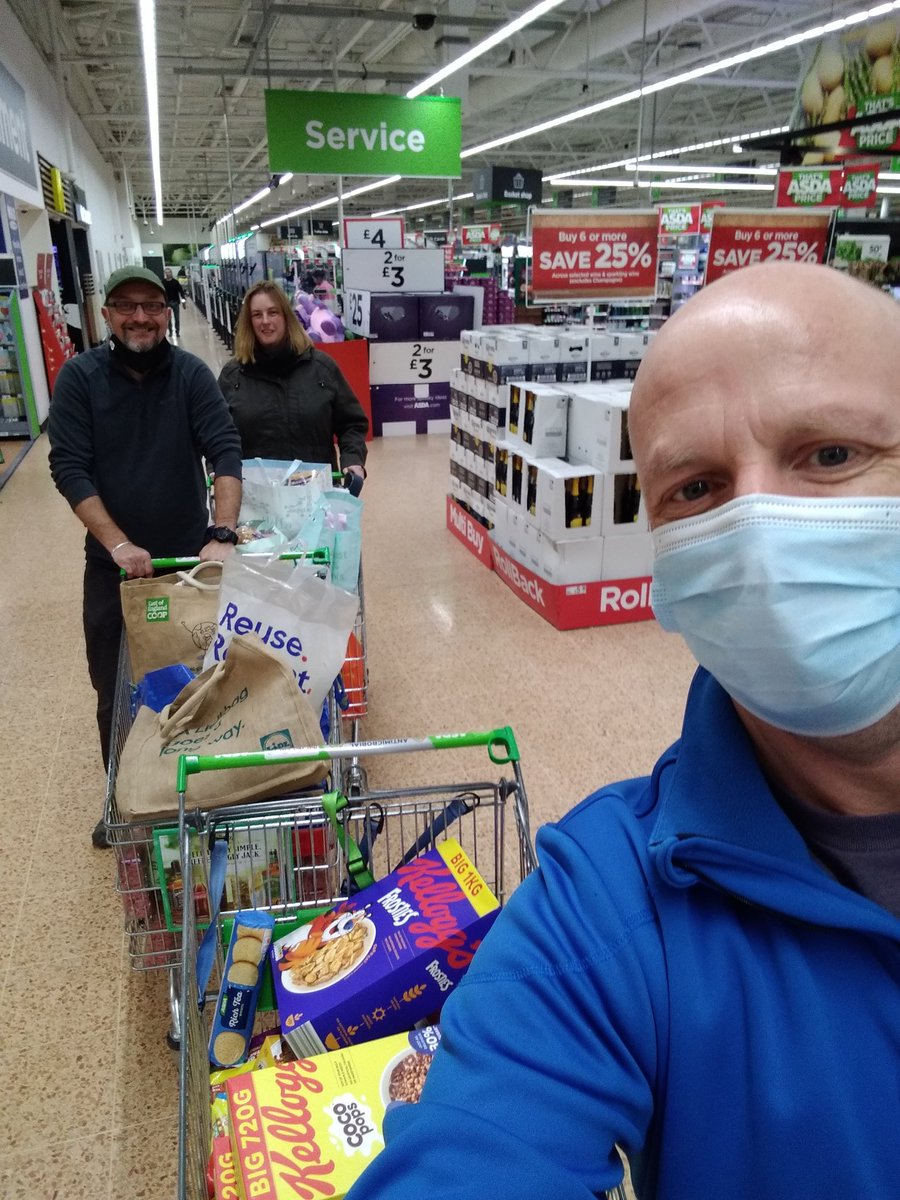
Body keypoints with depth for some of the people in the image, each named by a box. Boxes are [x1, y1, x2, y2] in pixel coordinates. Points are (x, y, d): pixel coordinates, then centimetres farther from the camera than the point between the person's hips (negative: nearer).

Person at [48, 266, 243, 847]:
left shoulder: (191, 374, -6)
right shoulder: (80, 376, -6)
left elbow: (226, 450, -14)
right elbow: (69, 467, -10)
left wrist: (223, 535, -27)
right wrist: (118, 543, -20)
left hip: (190, 557, 0)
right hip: (113, 561, 1)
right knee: (116, 690, 10)